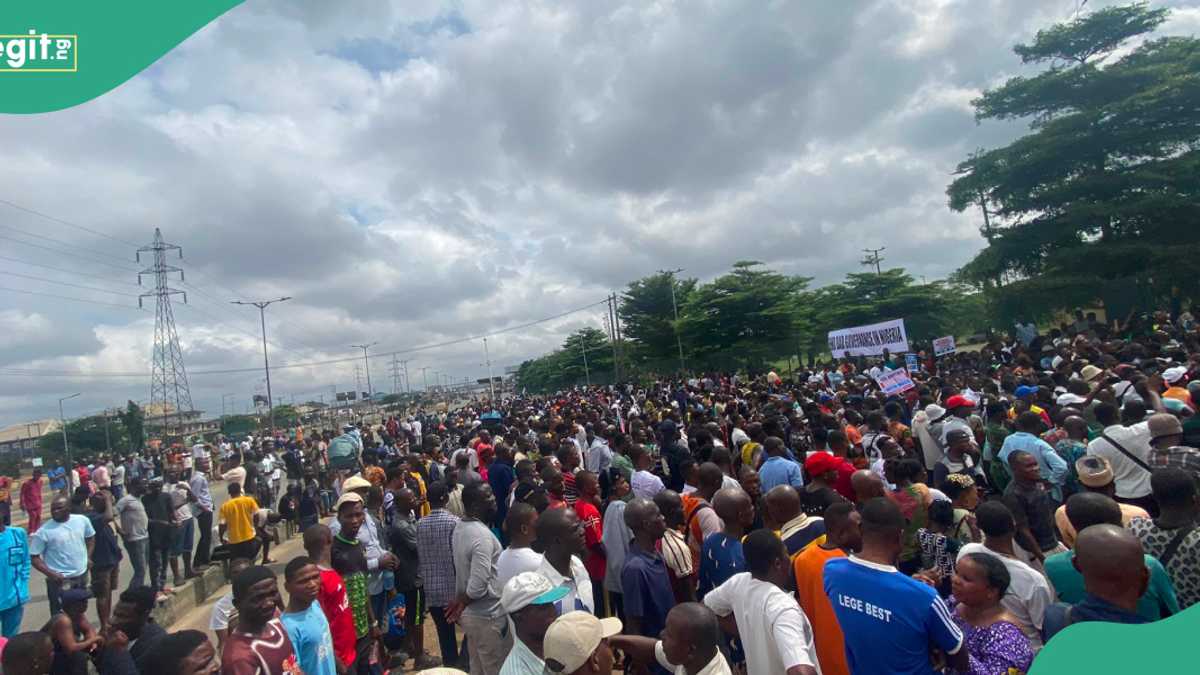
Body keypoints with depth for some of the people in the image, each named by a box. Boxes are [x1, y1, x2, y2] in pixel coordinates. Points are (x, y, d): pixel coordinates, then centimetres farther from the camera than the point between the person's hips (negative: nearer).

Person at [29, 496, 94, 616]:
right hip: (60, 581, -5)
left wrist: (88, 556, 3)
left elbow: (91, 537, 14)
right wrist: (51, 574, -21)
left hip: (82, 575, 5)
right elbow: (33, 558, -11)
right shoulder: (44, 531, -17)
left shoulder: (82, 520, -4)